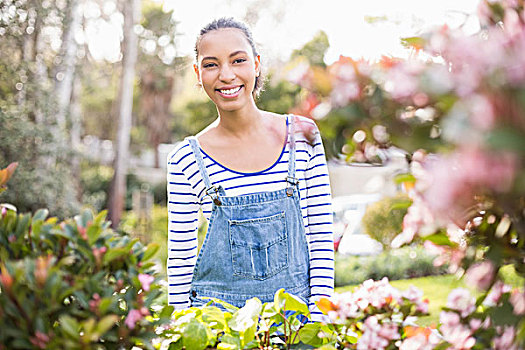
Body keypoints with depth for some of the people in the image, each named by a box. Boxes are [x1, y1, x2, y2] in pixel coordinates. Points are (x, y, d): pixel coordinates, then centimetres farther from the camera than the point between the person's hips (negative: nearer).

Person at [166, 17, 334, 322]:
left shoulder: (301, 136, -3)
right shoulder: (186, 159, -5)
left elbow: (322, 237, -1)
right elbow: (180, 256, 2)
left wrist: (318, 318, -5)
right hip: (217, 315, 0)